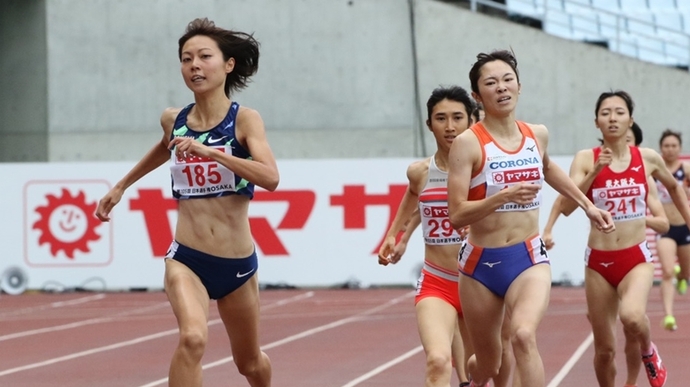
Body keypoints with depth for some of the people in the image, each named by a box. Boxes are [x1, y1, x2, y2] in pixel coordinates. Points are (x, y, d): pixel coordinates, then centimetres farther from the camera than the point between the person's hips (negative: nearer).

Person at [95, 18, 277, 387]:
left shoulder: (244, 119, -9)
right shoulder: (173, 120, 2)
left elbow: (270, 178, -26)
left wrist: (209, 151, -32)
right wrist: (121, 186, 31)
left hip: (237, 264, 0)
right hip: (186, 259, 0)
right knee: (192, 338, -30)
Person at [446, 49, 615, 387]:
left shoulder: (538, 135, 4)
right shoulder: (468, 143, -12)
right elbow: (457, 215, -18)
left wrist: (587, 205, 29)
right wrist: (504, 196, -31)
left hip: (529, 258, 2)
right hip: (481, 262, -1)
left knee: (524, 335, -30)